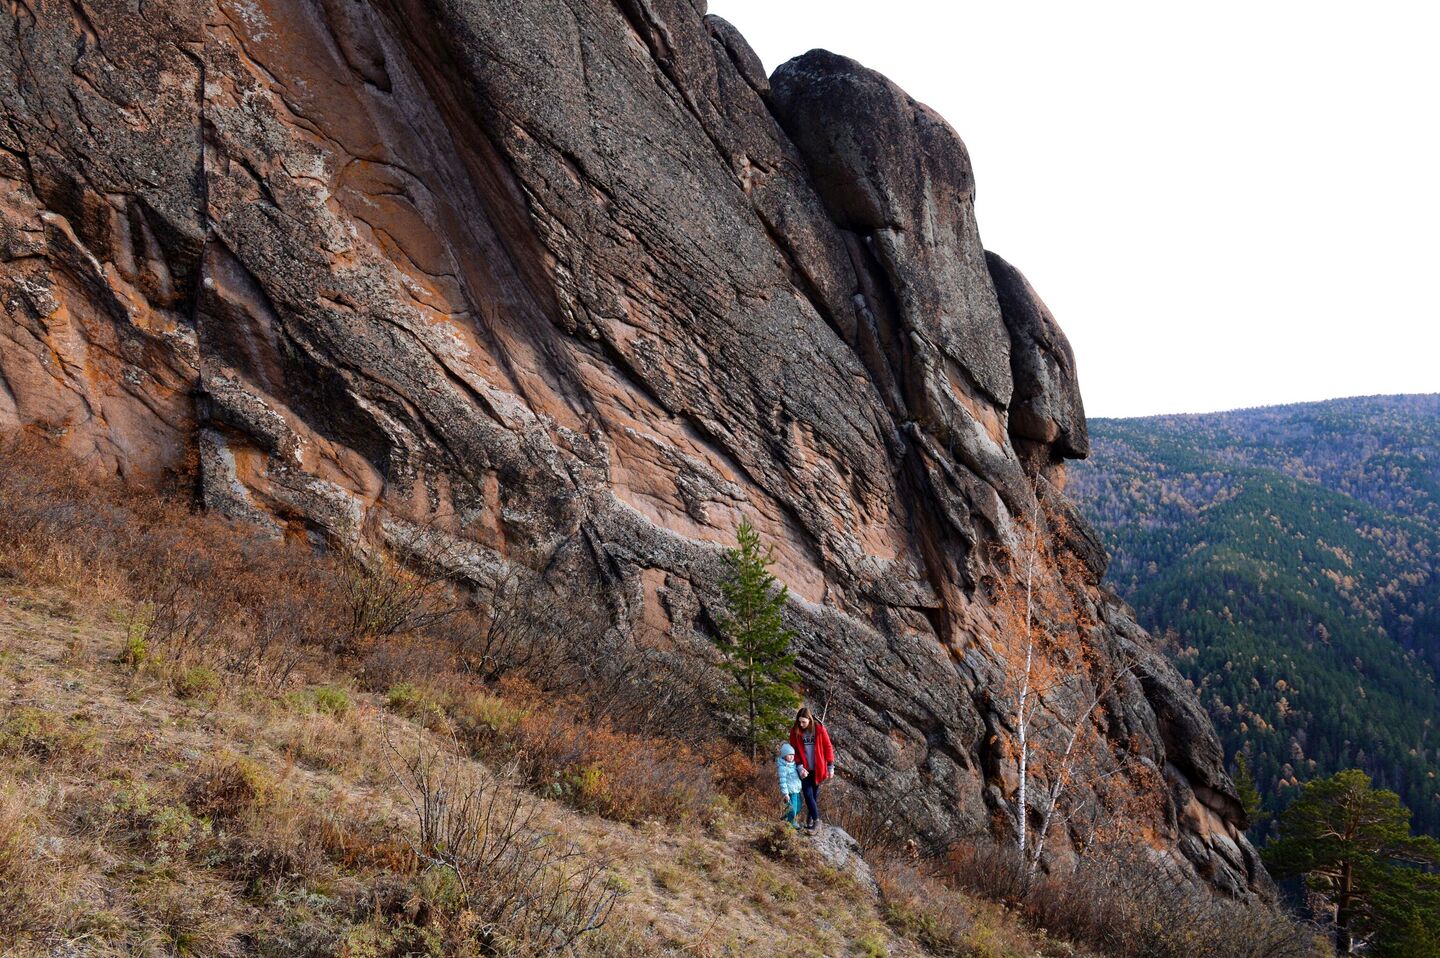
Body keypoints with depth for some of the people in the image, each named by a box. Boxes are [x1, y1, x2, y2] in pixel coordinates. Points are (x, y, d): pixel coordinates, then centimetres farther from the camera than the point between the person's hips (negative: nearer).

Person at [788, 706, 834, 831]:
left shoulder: (819, 729, -10)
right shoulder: (795, 731, -7)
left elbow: (828, 747, -3)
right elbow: (794, 751, -2)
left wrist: (830, 766, -2)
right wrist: (800, 767, -11)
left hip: (818, 769, 0)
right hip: (805, 769, 0)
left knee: (815, 795, 9)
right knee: (808, 794, -7)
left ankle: (810, 819, 21)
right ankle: (816, 820, 1)